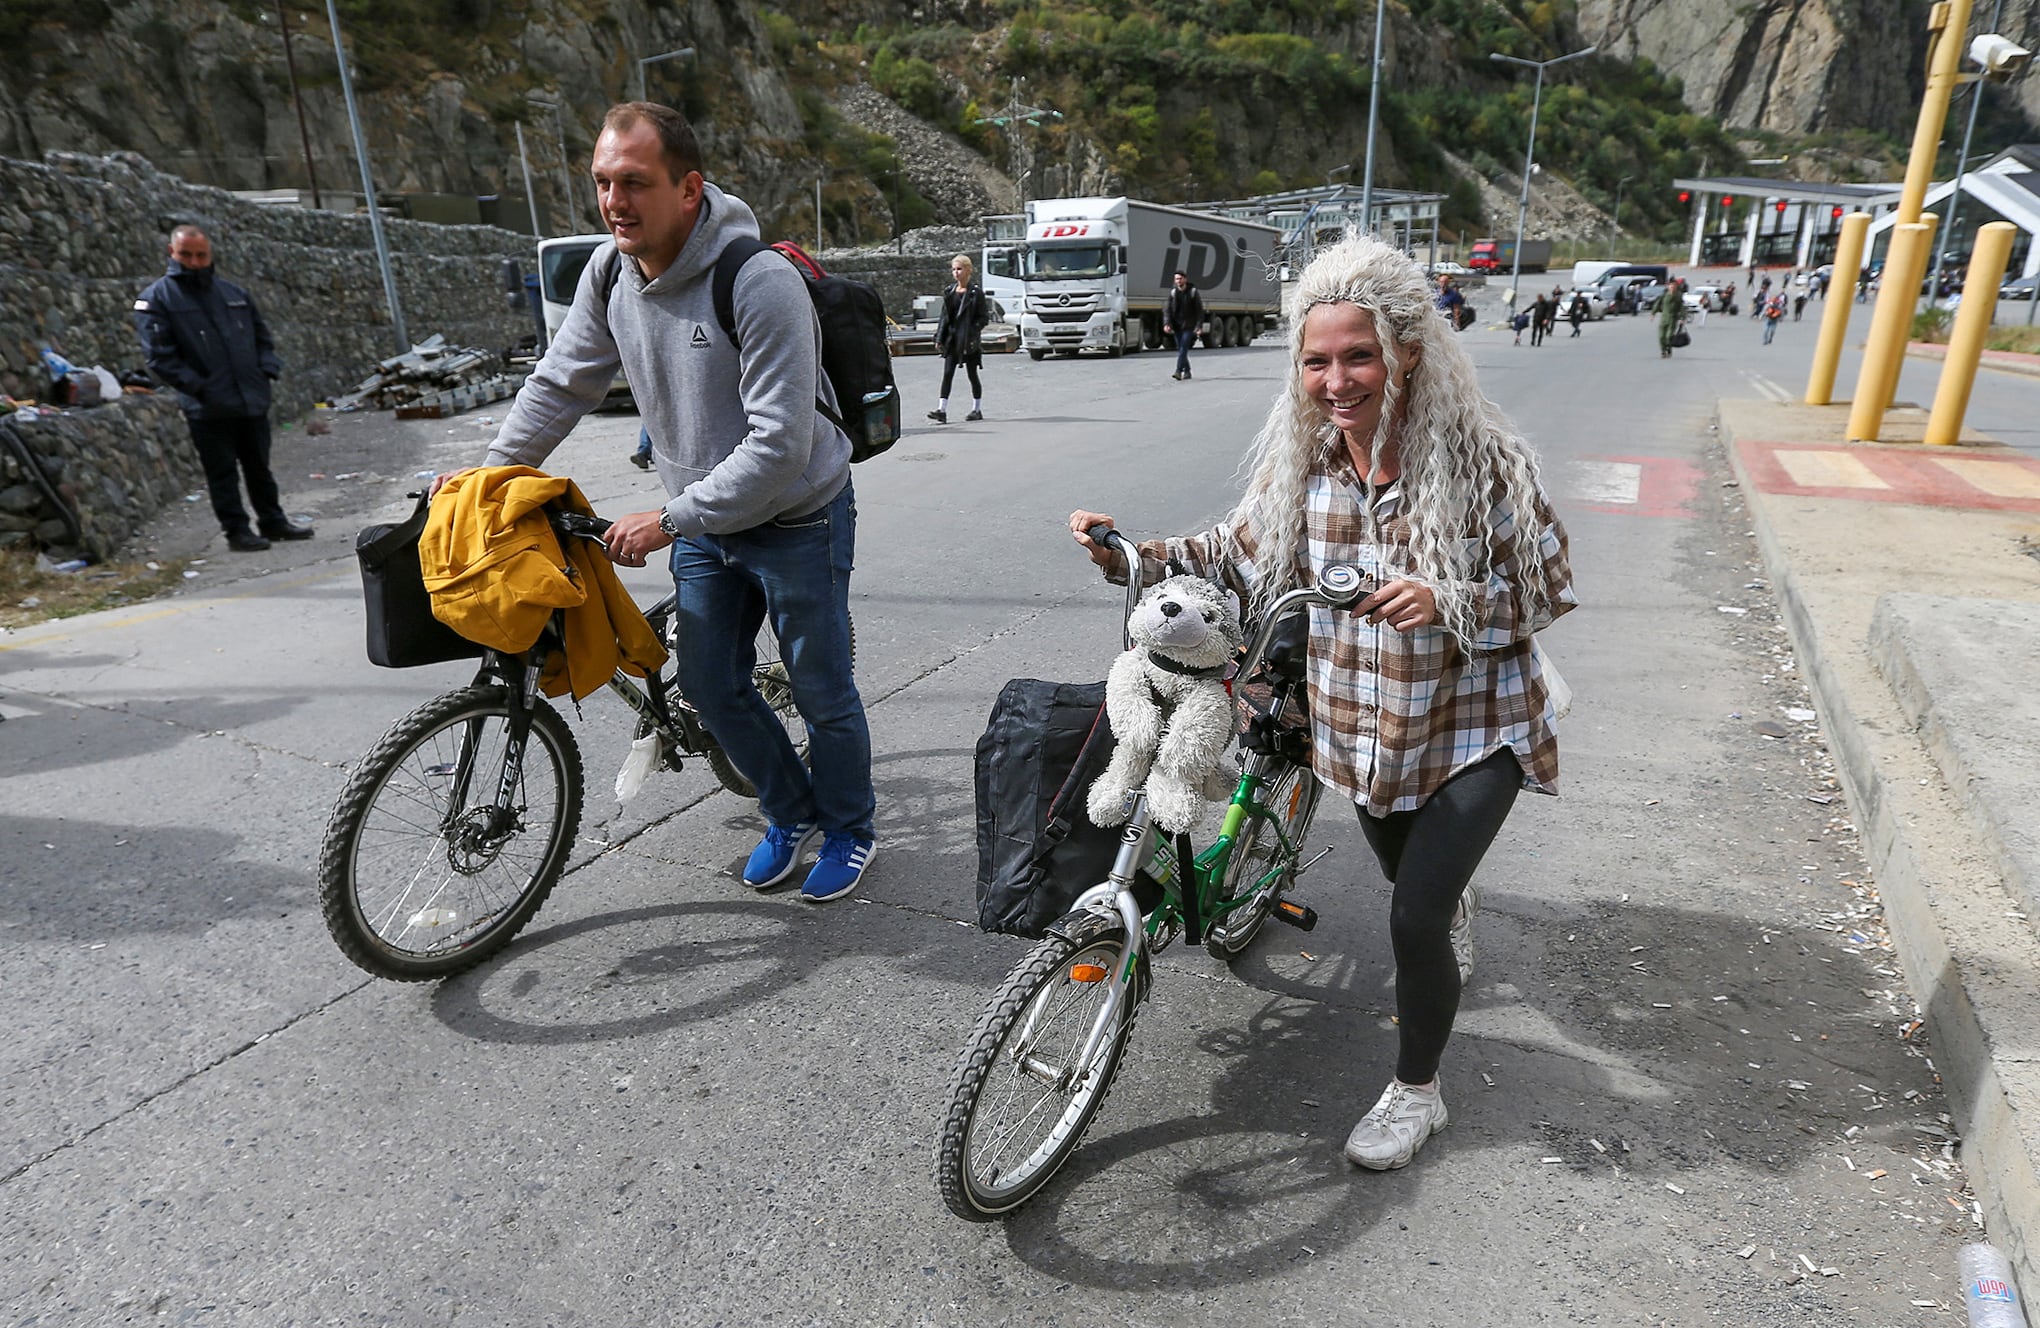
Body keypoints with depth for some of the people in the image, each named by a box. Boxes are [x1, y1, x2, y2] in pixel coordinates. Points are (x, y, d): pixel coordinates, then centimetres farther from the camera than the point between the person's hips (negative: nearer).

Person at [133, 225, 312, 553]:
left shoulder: (232, 292, 12)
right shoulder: (156, 299, -2)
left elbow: (261, 334, 20)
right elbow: (159, 355, -8)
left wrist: (267, 368, 3)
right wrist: (196, 386, -15)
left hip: (253, 401, 4)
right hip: (208, 409, -4)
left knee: (259, 467, 15)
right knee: (223, 473, 1)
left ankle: (273, 521, 26)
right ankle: (237, 530, 8)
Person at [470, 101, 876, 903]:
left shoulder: (760, 282, -27)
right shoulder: (609, 273, -5)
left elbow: (779, 446, -30)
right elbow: (562, 384, 9)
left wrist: (668, 521, -28)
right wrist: (491, 475, 5)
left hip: (796, 520, -7)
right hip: (703, 522, 7)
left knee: (821, 692, 7)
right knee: (710, 684, 13)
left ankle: (849, 828, 32)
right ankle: (791, 812, 36)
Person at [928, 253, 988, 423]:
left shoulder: (976, 292, -6)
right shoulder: (950, 292, 9)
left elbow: (983, 318, -7)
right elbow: (944, 317, 12)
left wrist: (972, 333, -19)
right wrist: (939, 338, 4)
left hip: (969, 341, -4)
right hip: (952, 339, 4)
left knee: (972, 374, 6)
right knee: (947, 374, -4)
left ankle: (977, 409, 19)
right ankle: (942, 410, -9)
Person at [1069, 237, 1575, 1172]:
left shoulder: (1482, 458, -20)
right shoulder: (1299, 461, -10)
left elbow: (1545, 589, -12)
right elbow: (1240, 559, 0)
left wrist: (1446, 600, -30)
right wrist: (1131, 555, -13)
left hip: (1475, 728, -4)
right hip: (1363, 731, 4)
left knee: (1414, 918, -7)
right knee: (1413, 887, 26)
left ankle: (1415, 1092, 21)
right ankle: (1455, 904, 66)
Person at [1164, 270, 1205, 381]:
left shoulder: (1193, 292, -2)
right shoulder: (1173, 293, 7)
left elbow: (1199, 310, -2)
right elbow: (1167, 309, 2)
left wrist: (1199, 326, -10)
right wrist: (1167, 324, -13)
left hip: (1188, 326, -4)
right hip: (1177, 327, 4)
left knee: (1183, 349, -15)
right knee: (1180, 350, 9)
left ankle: (1178, 371, -22)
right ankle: (1187, 372, 20)